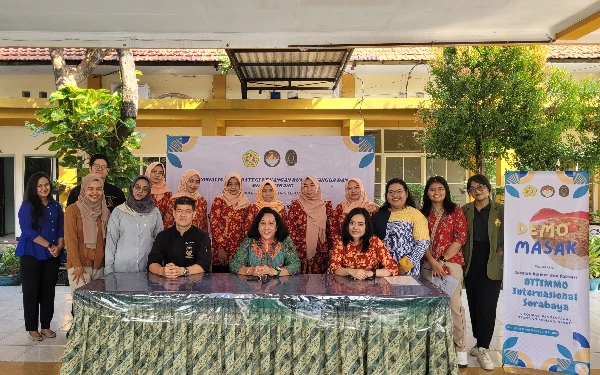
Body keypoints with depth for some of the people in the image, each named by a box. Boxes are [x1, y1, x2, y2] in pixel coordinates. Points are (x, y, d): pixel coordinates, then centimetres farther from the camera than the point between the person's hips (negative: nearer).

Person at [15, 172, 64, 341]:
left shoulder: (56, 206, 8)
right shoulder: (27, 206, -6)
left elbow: (61, 229, 8)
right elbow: (28, 231, -13)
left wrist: (59, 246, -9)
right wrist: (49, 246, -15)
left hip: (52, 256, 4)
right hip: (32, 255, -4)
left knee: (49, 291, 9)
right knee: (31, 291, 3)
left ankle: (46, 326, 20)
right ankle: (32, 328, 13)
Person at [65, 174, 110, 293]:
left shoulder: (105, 212, 12)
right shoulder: (72, 210, -2)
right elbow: (70, 239, -6)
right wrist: (77, 265, -12)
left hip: (99, 266, 4)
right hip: (79, 266, -4)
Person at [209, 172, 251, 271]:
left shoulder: (245, 203, 9)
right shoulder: (219, 200, -1)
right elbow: (213, 225, -5)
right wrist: (220, 248, -11)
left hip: (239, 249, 3)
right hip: (221, 248, -3)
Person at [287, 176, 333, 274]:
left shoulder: (326, 206, 4)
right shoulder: (296, 205, 0)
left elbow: (331, 229, 8)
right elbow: (290, 229, 0)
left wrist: (331, 249, 5)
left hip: (321, 252, 1)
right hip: (300, 252, -1)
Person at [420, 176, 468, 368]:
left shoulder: (456, 211, 2)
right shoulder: (423, 213, 9)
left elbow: (460, 238, -5)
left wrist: (442, 260, -10)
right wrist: (433, 262, -9)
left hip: (451, 263, -2)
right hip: (428, 264, 3)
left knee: (454, 304, -4)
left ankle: (460, 348, 6)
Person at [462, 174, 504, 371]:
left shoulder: (501, 210, -1)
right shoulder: (464, 210, 6)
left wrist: (503, 251, -7)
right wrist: (462, 257, 0)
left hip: (492, 264, -3)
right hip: (471, 264, 3)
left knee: (487, 306, -5)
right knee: (474, 305, 9)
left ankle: (483, 349, 4)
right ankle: (480, 343, 24)